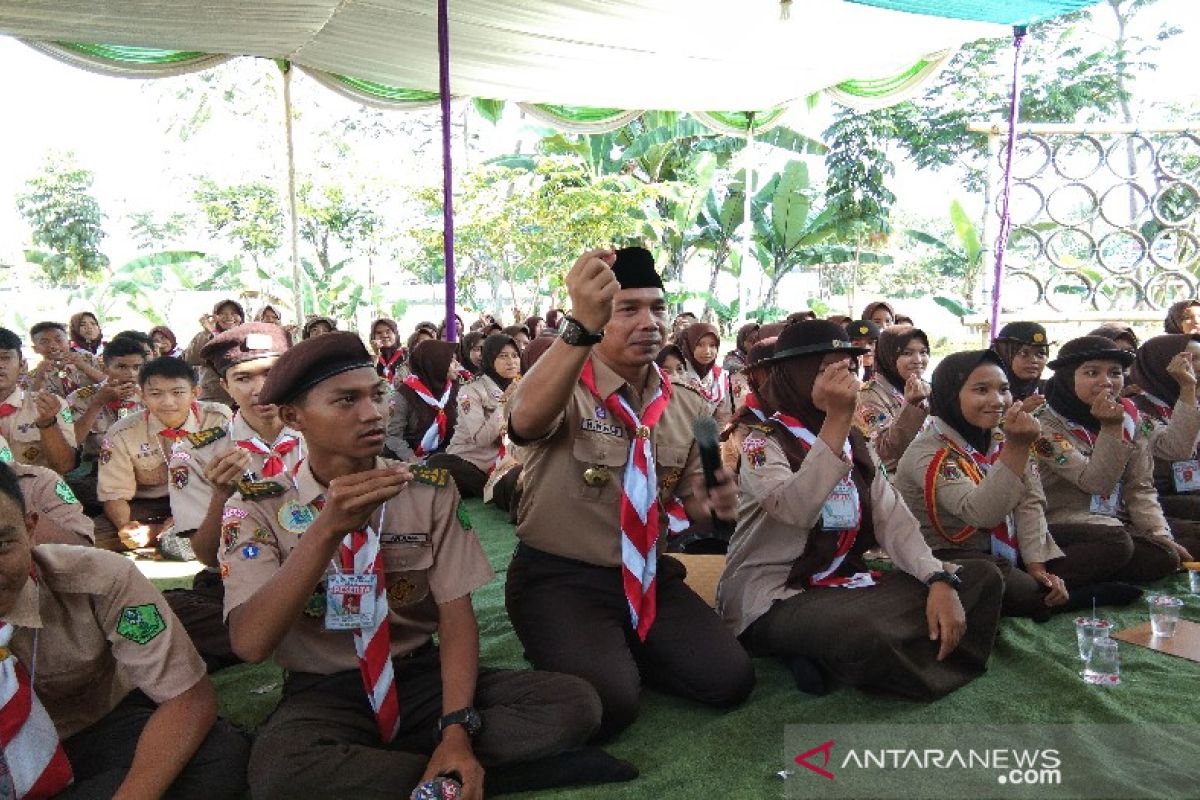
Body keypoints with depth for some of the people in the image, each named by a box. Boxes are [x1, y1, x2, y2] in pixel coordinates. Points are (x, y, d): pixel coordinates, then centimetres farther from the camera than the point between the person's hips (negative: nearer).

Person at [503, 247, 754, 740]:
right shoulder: (563, 387, -14)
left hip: (648, 576, 6)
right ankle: (582, 654, 8)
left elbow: (689, 498, 13)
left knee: (729, 681, -9)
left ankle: (621, 652, 15)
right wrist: (581, 326, -56)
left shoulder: (686, 406, 4)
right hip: (559, 578, -5)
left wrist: (710, 502, -14)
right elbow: (526, 420, -40)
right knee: (607, 704, -26)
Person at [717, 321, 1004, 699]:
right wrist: (837, 418, -30)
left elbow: (893, 519, 2)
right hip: (773, 599, -8)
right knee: (864, 635, -40)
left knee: (982, 577, -1)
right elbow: (798, 511, -31)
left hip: (842, 585, 9)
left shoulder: (854, 443, 11)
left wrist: (940, 579, -15)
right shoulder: (763, 443, -11)